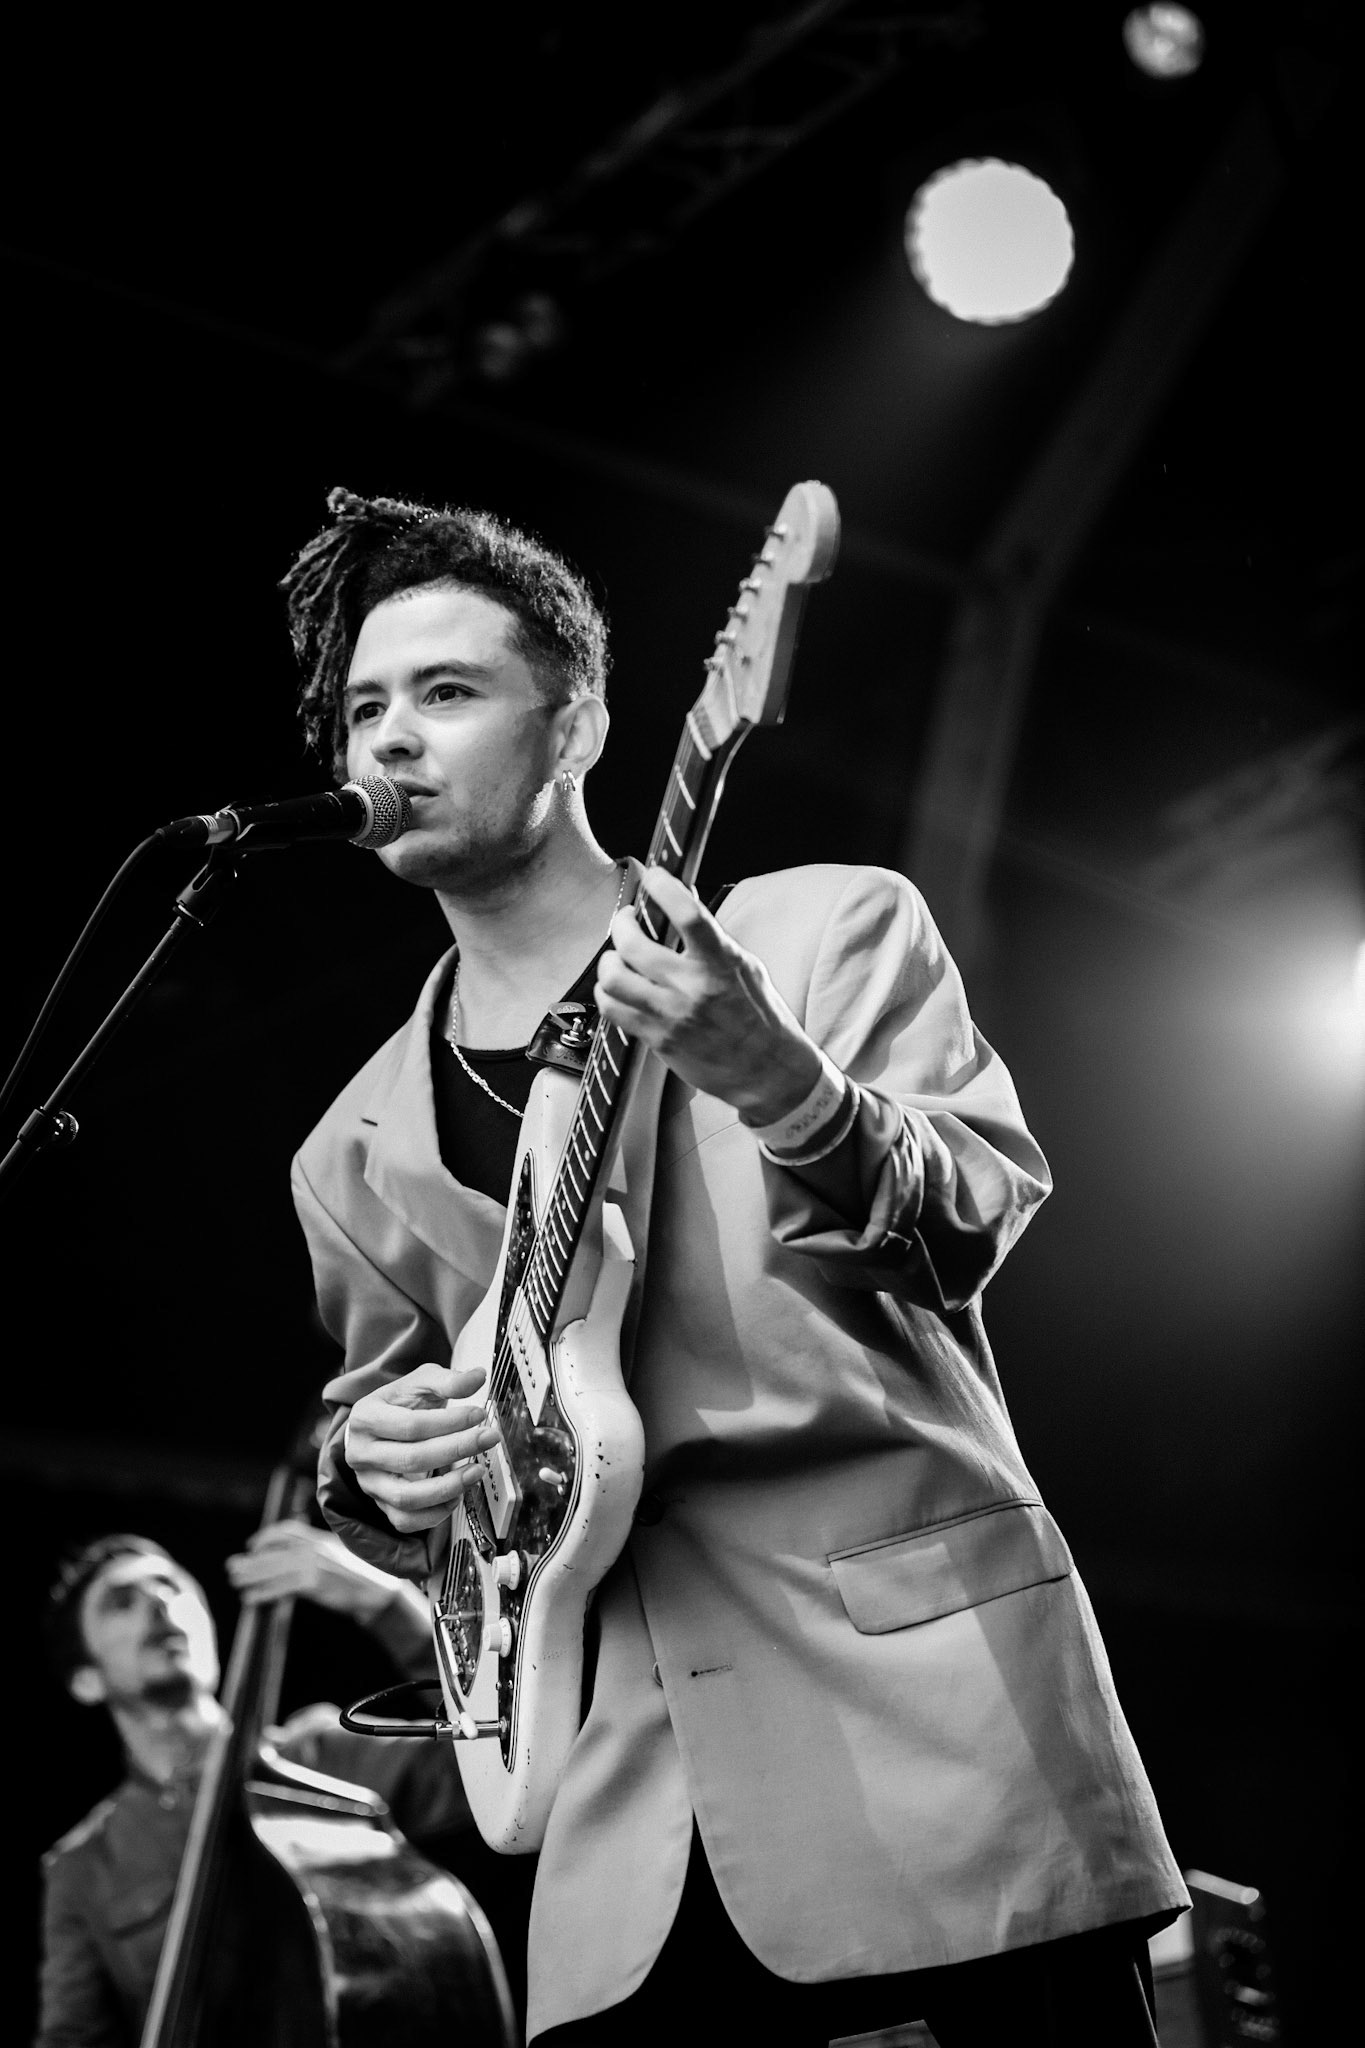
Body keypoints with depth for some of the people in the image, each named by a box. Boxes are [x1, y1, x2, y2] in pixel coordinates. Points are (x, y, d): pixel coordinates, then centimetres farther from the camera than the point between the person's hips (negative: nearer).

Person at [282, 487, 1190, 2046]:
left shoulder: (830, 931, 3)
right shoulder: (355, 1158, 14)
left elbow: (974, 1229, -8)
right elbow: (384, 1466, 23)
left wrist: (774, 1081, -26)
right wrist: (370, 1462, 0)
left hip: (924, 1690, -3)